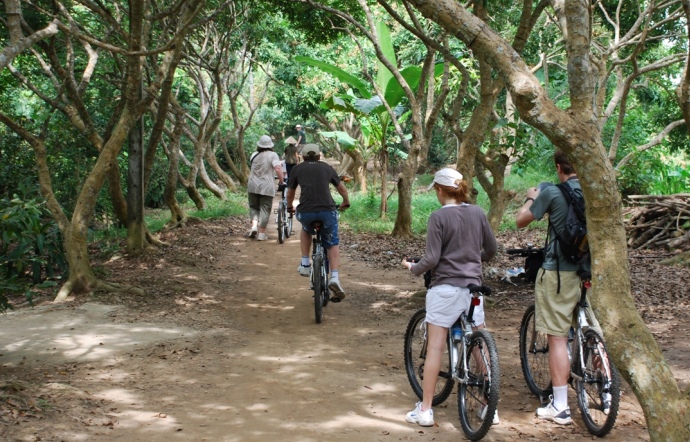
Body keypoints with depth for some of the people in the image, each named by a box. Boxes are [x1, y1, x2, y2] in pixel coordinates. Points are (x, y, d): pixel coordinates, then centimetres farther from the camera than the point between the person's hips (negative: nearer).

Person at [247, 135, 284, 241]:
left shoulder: (254, 155, 6)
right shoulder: (272, 155, -8)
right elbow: (277, 168, -21)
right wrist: (281, 180, -11)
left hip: (253, 186, 3)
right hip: (267, 186, -3)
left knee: (253, 207, 18)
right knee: (265, 209, 4)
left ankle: (254, 225, -4)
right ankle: (261, 233, 4)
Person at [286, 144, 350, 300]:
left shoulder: (297, 169, 18)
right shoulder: (327, 168, 20)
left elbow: (290, 193, 28)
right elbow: (342, 189, 31)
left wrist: (290, 207, 48)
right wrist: (346, 202, 51)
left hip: (305, 212, 0)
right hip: (327, 211, 0)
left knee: (306, 230, 35)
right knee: (332, 244, 18)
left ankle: (305, 264, 25)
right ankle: (334, 278, -1)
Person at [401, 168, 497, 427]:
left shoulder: (439, 217, -10)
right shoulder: (477, 213, 4)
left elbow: (432, 259, -13)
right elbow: (491, 250, 11)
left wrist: (413, 268, 5)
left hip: (445, 287, -4)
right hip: (473, 286, 5)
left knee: (435, 348, 1)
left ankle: (425, 410, 5)